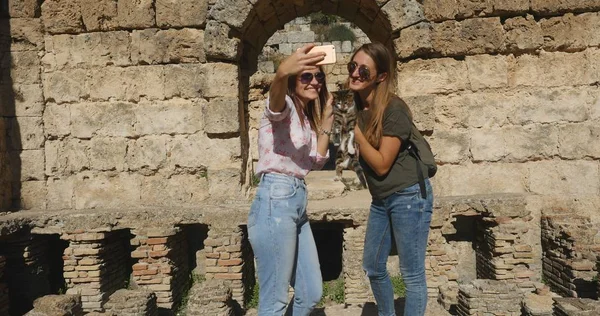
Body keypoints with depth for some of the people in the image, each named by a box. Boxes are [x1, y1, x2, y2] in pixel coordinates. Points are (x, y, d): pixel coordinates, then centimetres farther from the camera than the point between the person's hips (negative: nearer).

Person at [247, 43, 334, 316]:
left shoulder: (307, 118, 21)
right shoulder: (284, 108, -5)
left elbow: (317, 161, 17)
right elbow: (276, 94, -31)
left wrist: (326, 120, 15)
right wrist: (283, 72, -53)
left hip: (297, 203, 9)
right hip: (275, 202, -9)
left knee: (311, 293, 15)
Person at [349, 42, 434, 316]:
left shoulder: (394, 109, -19)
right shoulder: (355, 106, 2)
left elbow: (382, 164, -20)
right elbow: (355, 153, 5)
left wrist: (355, 129, -22)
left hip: (408, 196, -8)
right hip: (381, 200, 8)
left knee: (412, 274, 3)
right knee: (373, 268, 18)